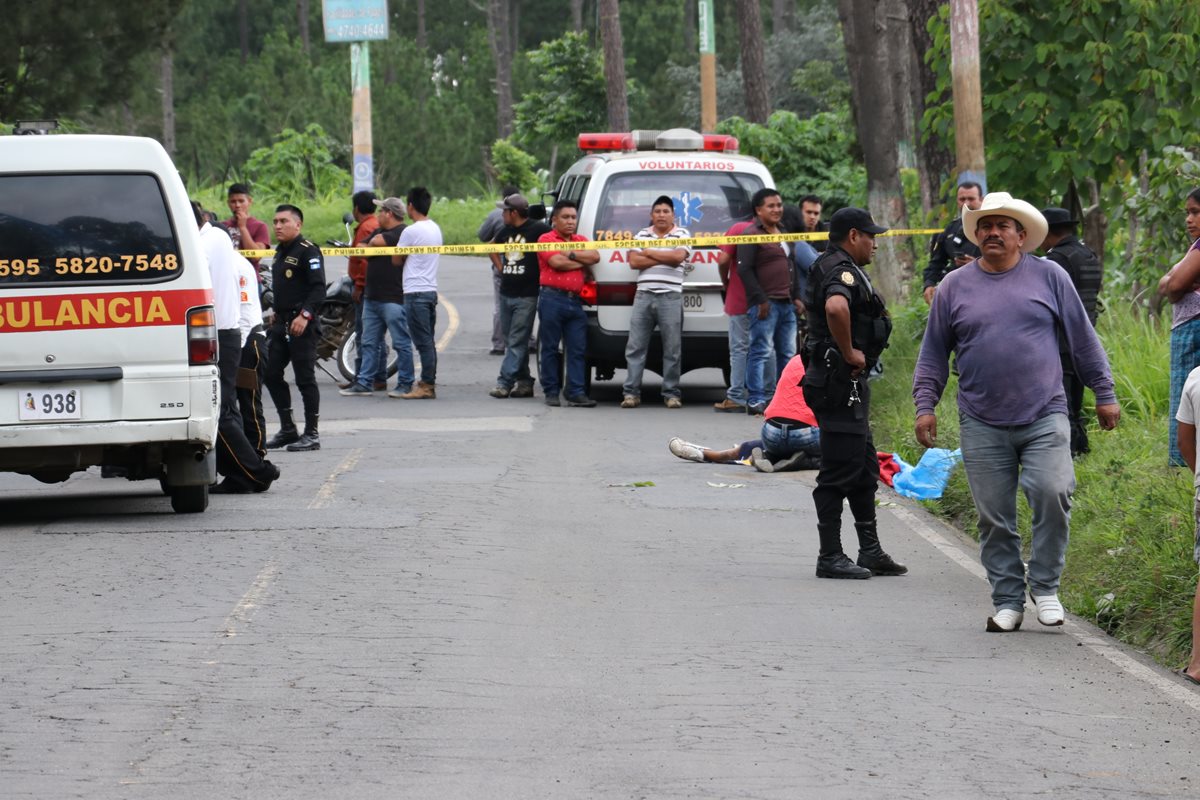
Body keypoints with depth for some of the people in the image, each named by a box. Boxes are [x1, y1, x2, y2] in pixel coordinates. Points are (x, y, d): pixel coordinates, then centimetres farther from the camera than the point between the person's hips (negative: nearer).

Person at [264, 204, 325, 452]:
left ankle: (311, 434, -2)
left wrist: (305, 315, -25)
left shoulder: (308, 251, -10)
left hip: (302, 324, -9)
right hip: (281, 323, 10)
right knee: (271, 374, 8)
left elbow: (318, 288, -17)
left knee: (305, 379, -6)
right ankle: (287, 429, 17)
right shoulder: (280, 252, 18)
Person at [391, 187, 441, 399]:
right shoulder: (435, 229, 11)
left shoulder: (411, 231, -14)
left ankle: (427, 386, -8)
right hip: (431, 290, 8)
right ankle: (429, 384, 14)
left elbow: (396, 260, -4)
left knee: (423, 341, -7)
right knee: (428, 341, 12)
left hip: (415, 292, -8)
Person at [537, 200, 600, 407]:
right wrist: (582, 262, 0)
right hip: (552, 299, -5)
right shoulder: (546, 239, 2)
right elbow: (556, 262, -13)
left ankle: (576, 393, -1)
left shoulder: (581, 240, 19)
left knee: (578, 349, 0)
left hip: (575, 301, 5)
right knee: (550, 348, 1)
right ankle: (551, 392, 6)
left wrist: (570, 254, -7)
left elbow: (595, 256, 1)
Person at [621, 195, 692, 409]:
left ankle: (671, 393, 5)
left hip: (670, 297, -2)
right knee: (635, 347, -1)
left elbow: (678, 256, -12)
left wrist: (649, 253, -3)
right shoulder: (642, 235, 14)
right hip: (643, 295, 2)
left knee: (672, 349, -1)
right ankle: (631, 392, 0)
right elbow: (634, 261, 1)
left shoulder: (681, 234, 6)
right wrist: (663, 258, -4)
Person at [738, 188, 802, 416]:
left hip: (786, 303, 9)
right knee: (762, 351, -10)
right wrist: (760, 300, -16)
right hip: (765, 304, -9)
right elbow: (744, 269, -13)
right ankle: (756, 400, -10)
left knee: (787, 353, 10)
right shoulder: (751, 235, -7)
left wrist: (797, 297, 19)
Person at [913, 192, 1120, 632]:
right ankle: (1007, 600, 14)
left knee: (1052, 493, -19)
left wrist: (1104, 394, 10)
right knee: (994, 519, 2)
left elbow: (1083, 339, 11)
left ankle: (1045, 587, -2)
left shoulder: (1049, 277, 6)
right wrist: (925, 406, 6)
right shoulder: (955, 287, 9)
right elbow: (933, 353, 14)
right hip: (982, 426, 2)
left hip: (1044, 418, -2)